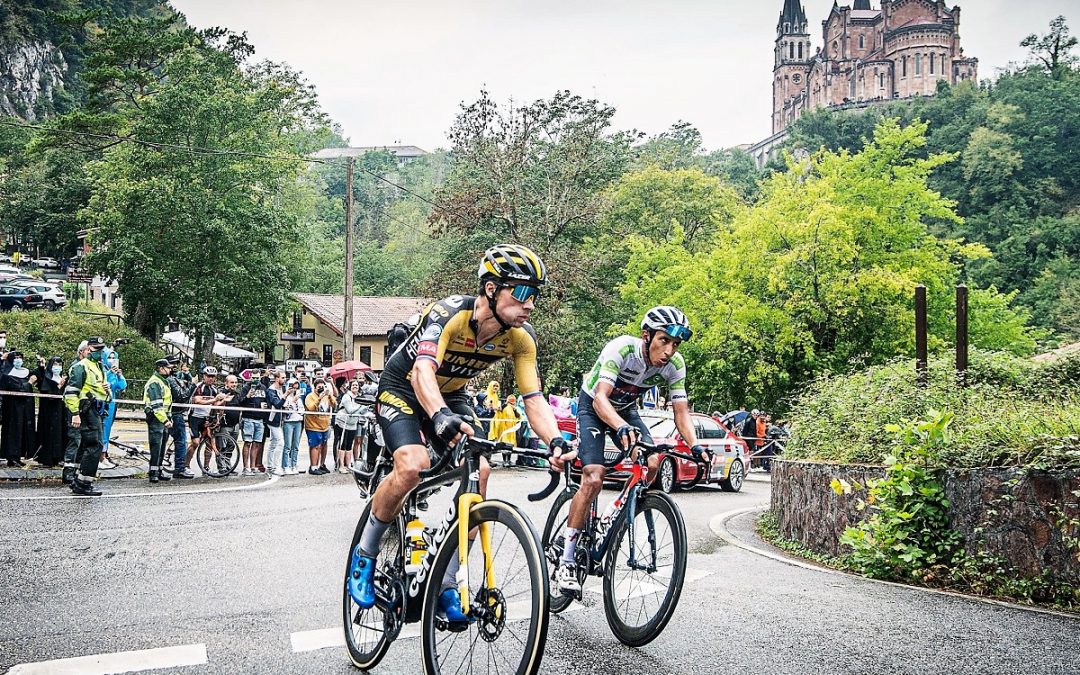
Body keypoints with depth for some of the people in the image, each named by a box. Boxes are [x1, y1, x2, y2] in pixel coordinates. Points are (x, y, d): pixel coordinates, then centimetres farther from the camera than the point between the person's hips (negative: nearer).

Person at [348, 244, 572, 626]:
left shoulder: (521, 337, -18)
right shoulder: (448, 314, -34)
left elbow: (533, 397, -19)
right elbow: (423, 370, -48)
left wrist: (555, 441, -39)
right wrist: (440, 417, -68)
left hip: (451, 396, 5)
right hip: (403, 388, -5)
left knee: (478, 472, -16)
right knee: (412, 466, -30)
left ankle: (446, 585, -3)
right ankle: (364, 555, -5)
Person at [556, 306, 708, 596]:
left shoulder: (675, 364, -20)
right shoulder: (621, 349, -35)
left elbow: (681, 412, -15)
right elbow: (600, 398, -42)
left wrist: (695, 446, -32)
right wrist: (621, 428, -61)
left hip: (626, 409, 5)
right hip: (593, 405, -5)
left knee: (652, 464, -21)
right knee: (593, 478, -21)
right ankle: (566, 561, -15)